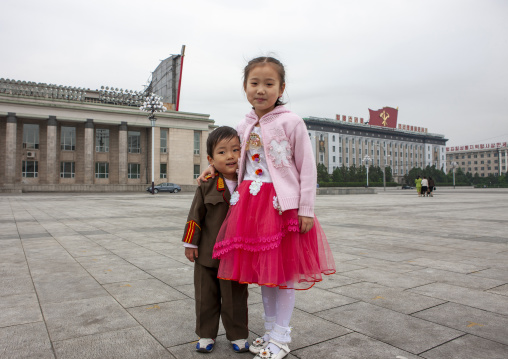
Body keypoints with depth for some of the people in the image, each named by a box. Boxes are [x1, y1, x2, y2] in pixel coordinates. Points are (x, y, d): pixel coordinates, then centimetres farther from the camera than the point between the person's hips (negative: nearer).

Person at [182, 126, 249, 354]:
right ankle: (206, 334, 33)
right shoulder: (207, 185, -8)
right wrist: (190, 243, -3)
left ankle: (238, 335, 32)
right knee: (206, 296, 14)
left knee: (236, 296, 13)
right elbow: (196, 214, -3)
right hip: (208, 252, 0)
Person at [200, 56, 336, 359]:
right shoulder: (244, 127, 11)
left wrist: (306, 209, -12)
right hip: (250, 203, 6)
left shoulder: (291, 122, -6)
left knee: (284, 270, 3)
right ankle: (270, 330, 31)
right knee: (262, 269, 13)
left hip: (282, 204, -5)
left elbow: (307, 168, -7)